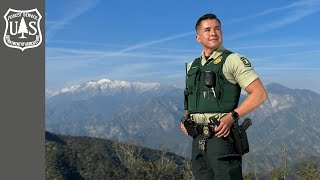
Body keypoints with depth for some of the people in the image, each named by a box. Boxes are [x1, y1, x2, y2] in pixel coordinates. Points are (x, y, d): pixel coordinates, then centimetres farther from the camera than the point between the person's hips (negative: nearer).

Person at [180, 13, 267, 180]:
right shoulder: (192, 66, 15)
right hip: (198, 139, 6)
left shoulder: (233, 60, -4)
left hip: (221, 136, -6)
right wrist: (185, 119, 8)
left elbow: (260, 94, -10)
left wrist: (232, 116, -19)